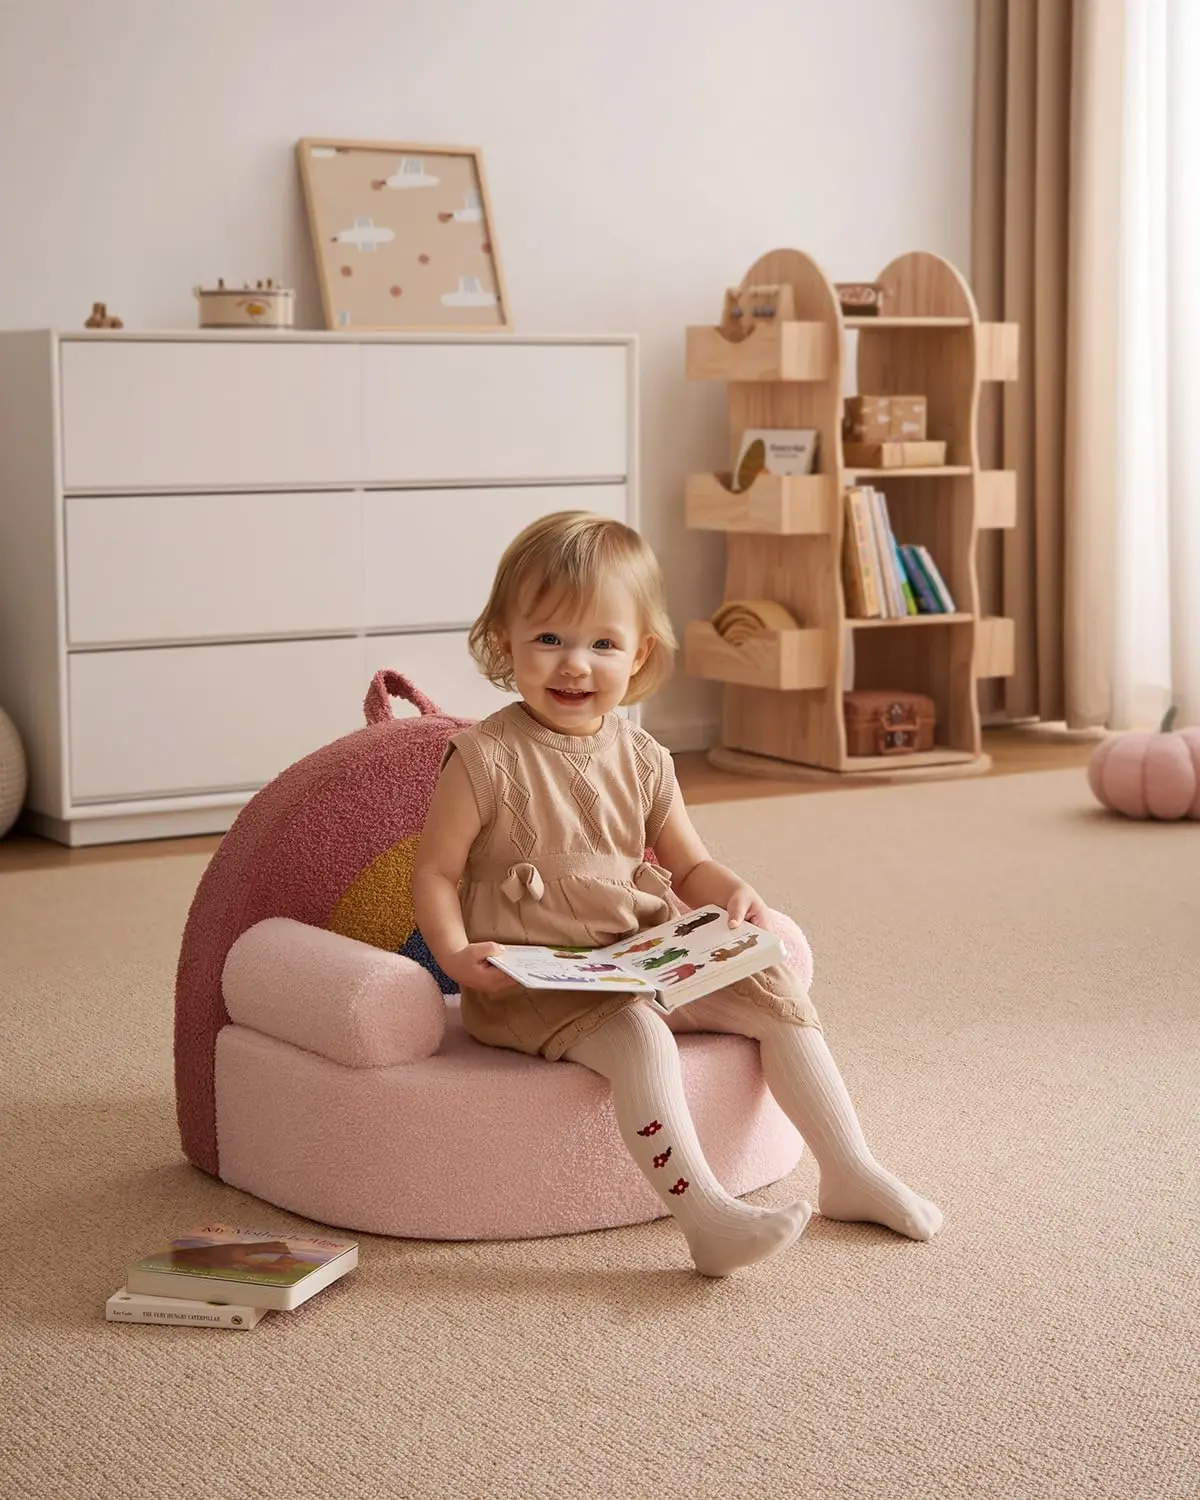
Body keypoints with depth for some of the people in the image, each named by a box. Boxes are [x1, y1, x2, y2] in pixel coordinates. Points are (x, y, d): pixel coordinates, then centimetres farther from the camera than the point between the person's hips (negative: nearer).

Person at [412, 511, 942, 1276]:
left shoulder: (642, 759, 7)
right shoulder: (487, 760, -10)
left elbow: (689, 867, 15)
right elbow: (436, 871, -8)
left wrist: (733, 893, -7)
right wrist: (457, 955, -25)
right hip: (531, 980, -6)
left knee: (779, 991, -2)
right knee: (635, 1035, -33)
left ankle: (851, 1171, 6)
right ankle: (706, 1215, -36)